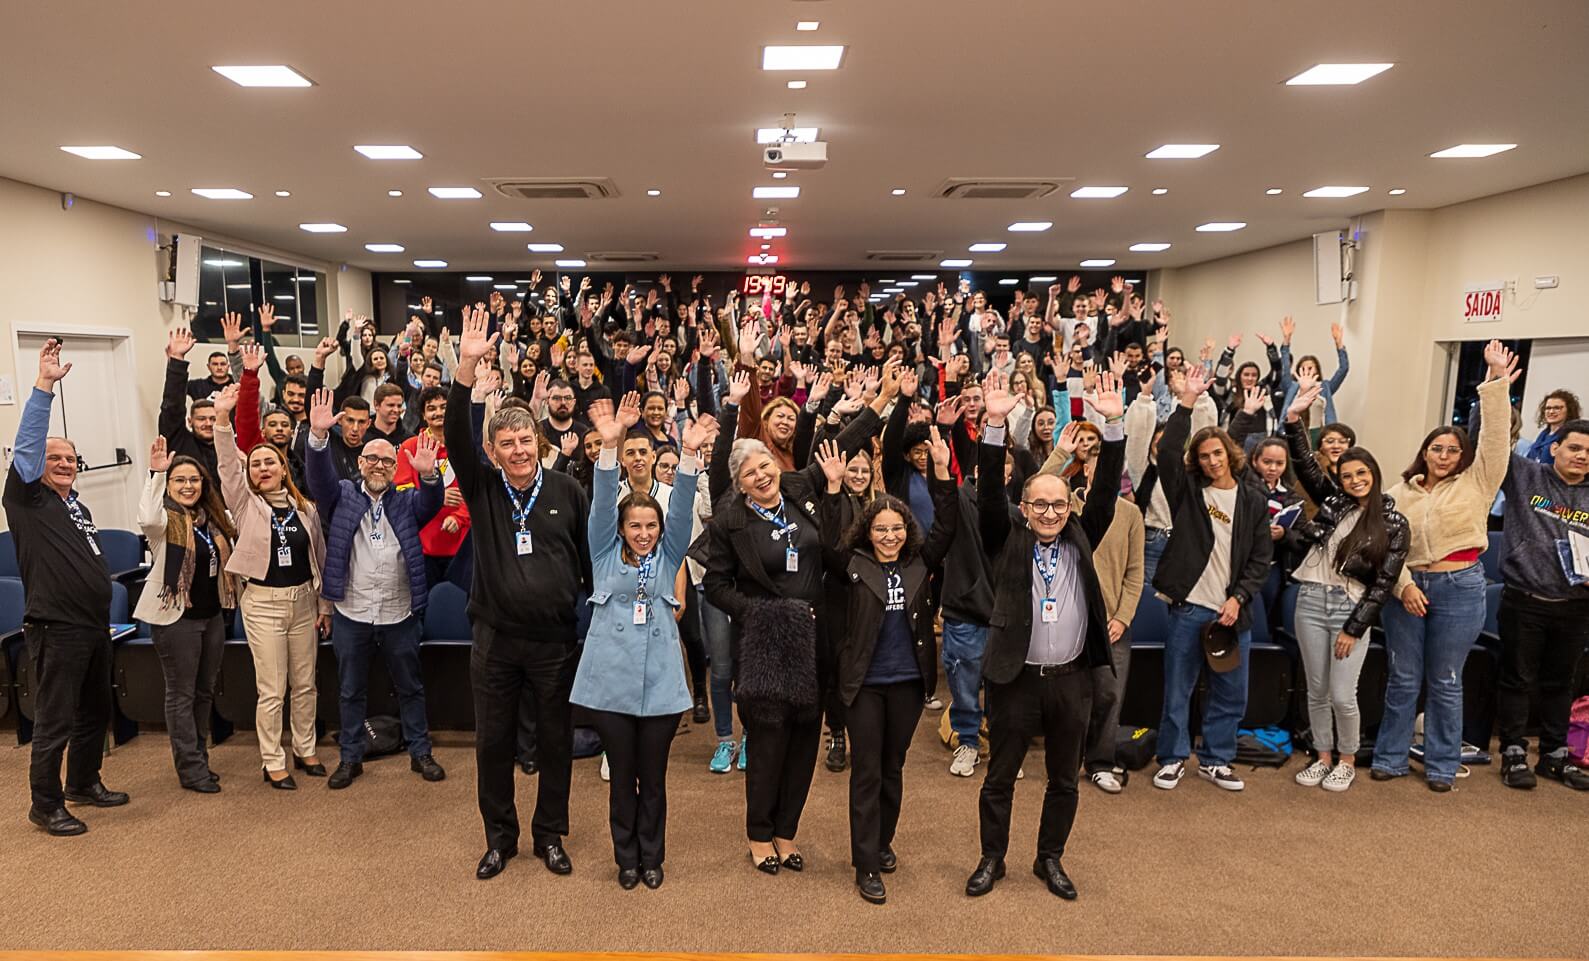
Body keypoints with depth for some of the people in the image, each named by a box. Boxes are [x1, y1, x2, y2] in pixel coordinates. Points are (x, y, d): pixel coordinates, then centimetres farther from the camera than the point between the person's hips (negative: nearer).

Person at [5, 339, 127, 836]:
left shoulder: (76, 505, 16)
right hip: (56, 631, -8)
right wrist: (44, 385, -27)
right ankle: (45, 805, 13)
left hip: (95, 627, 8)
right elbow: (26, 447, -20)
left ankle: (84, 783, 35)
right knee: (54, 722, 0)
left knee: (95, 712, 18)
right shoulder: (28, 498, -5)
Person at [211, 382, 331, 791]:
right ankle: (274, 764, 13)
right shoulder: (245, 504, -2)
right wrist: (222, 419, -31)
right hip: (263, 603, -3)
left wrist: (324, 604, 8)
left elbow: (320, 557, 9)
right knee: (271, 690, 1)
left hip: (303, 600, 3)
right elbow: (227, 465, -17)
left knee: (305, 684, 12)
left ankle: (305, 751, 27)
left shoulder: (305, 508, 5)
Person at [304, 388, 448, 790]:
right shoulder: (343, 496, 3)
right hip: (350, 613, 0)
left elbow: (431, 503, -16)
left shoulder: (406, 501, 3)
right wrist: (319, 436, -33)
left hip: (400, 614, 0)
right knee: (351, 691, 13)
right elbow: (320, 476, -14)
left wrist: (428, 474, -39)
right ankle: (351, 757, 27)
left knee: (410, 687, 12)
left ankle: (420, 753, 25)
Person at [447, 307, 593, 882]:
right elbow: (456, 437, -15)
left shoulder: (566, 491, -2)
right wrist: (467, 367, -25)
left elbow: (591, 553, 4)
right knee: (493, 742, 11)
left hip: (556, 639, 0)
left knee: (555, 740, 11)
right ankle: (499, 837, 30)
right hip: (495, 639, 1)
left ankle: (550, 835, 29)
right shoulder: (483, 490, -1)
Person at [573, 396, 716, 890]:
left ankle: (652, 857, 28)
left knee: (653, 778, 10)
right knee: (622, 776, 11)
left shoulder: (668, 556, 7)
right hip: (611, 678, -1)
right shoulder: (605, 553, 5)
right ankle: (626, 858, 28)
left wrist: (689, 454, -23)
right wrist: (609, 446, -25)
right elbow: (602, 502, -9)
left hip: (661, 680, 1)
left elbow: (682, 508, -7)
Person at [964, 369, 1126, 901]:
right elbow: (989, 493, -15)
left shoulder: (1080, 538, 4)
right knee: (1000, 776, 10)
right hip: (1015, 676, -2)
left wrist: (1113, 423, -16)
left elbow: (1107, 489, -5)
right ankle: (991, 859, 28)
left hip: (1071, 678, 3)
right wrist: (995, 423, -26)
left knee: (1064, 779, 15)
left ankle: (1050, 860, 33)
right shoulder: (1007, 541, -2)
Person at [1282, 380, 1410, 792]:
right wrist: (1295, 420, -15)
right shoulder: (1332, 500, 7)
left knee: (1342, 695, -2)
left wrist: (1353, 629, -8)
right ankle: (1323, 757, 27)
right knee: (1316, 691, 10)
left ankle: (1347, 760, 22)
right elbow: (1305, 466, -2)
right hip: (1311, 602, 3)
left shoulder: (1393, 523, -1)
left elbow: (1383, 583, -4)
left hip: (1352, 607, -3)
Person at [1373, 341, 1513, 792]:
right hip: (1406, 589, 1)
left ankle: (1442, 765, 20)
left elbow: (1495, 437, -7)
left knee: (1446, 683, 8)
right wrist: (1403, 585, -12)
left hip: (1459, 588, -1)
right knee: (1403, 679, 9)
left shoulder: (1475, 483, 4)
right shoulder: (1400, 492, 7)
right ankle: (1391, 758, 19)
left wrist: (1496, 382, -13)